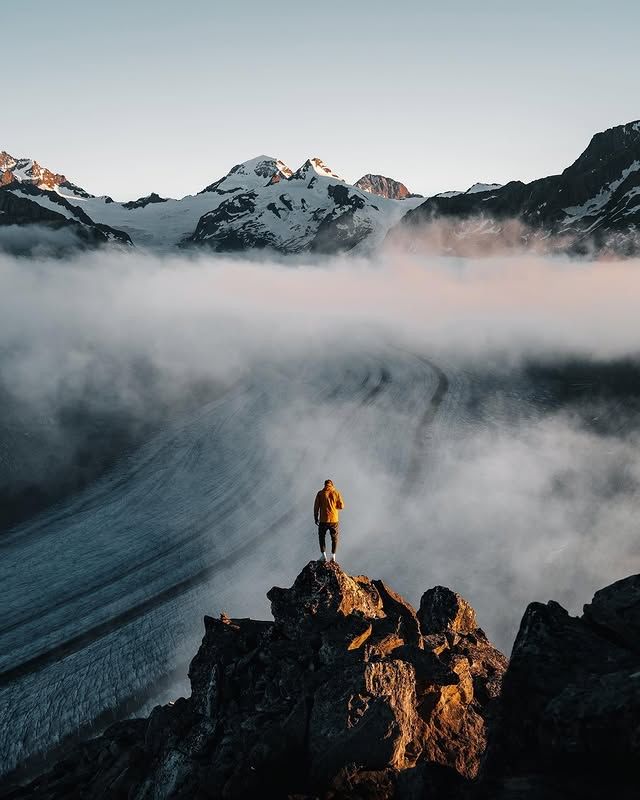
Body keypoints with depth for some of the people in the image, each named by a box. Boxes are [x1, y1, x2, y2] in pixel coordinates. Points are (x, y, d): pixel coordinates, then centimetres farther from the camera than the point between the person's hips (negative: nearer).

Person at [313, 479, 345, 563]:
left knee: (322, 537, 14)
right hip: (334, 519, 1)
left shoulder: (320, 493, -3)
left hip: (323, 520, -1)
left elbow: (316, 506, -2)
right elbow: (341, 506, 0)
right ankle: (333, 556, 9)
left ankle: (324, 555, 4)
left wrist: (316, 518, 7)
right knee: (334, 538, 16)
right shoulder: (336, 493, -1)